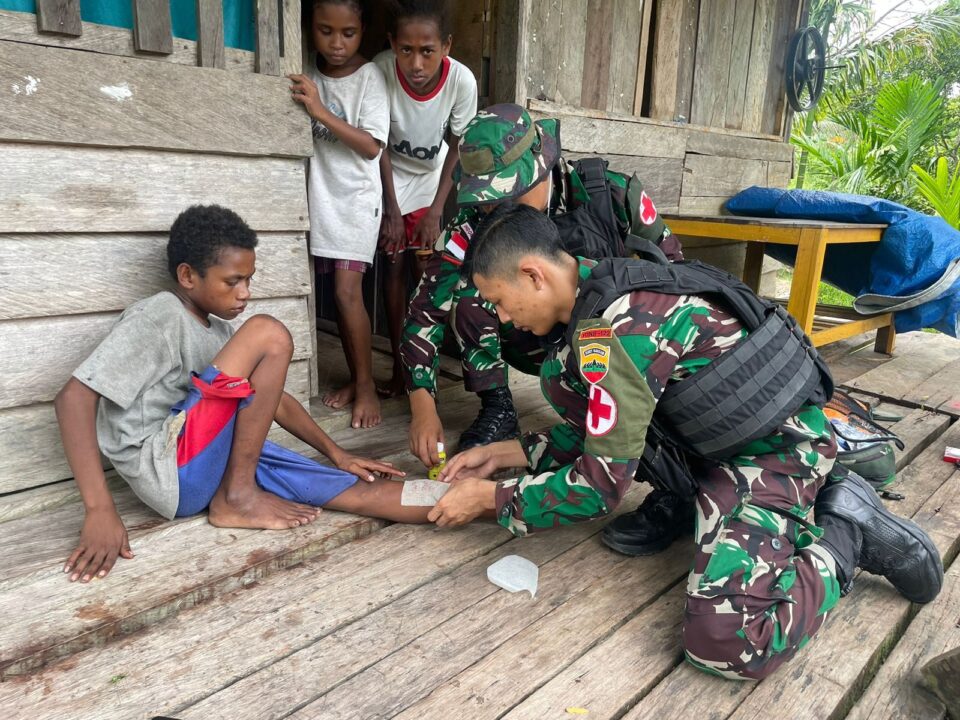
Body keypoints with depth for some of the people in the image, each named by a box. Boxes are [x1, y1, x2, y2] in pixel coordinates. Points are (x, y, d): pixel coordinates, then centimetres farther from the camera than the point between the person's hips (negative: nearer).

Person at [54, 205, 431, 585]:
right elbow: (73, 398, -16)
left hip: (224, 462, 8)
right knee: (268, 335, -21)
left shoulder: (217, 329, 19)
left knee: (360, 489, -7)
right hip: (171, 472, -8)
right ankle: (237, 497, -14)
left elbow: (272, 398, 22)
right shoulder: (155, 319, -8)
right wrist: (100, 510, -24)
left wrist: (338, 455, 17)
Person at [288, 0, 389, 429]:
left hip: (356, 198, -4)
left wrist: (320, 111, -20)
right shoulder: (308, 76, 7)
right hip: (321, 196, 4)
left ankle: (367, 385, -1)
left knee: (348, 290, -11)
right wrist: (300, 107, -10)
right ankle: (355, 377, 17)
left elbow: (371, 146, -13)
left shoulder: (369, 76, -5)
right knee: (337, 291, 5)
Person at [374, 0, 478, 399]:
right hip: (391, 177, 0)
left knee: (426, 268, -5)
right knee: (395, 265, -4)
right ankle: (399, 367, 4)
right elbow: (379, 144, -17)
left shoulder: (462, 80, -26)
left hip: (433, 179, 1)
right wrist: (392, 210, -17)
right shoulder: (382, 69, -28)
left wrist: (435, 211, -14)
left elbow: (459, 146, -13)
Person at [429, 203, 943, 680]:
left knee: (723, 642, -25)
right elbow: (602, 428, 11)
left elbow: (603, 483, -24)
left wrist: (489, 498, -13)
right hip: (715, 435, 10)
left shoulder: (616, 328, -28)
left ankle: (845, 532, 1)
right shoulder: (598, 292, 2)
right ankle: (678, 501, 10)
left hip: (775, 449, -9)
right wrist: (505, 453, 7)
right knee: (561, 374, 4)